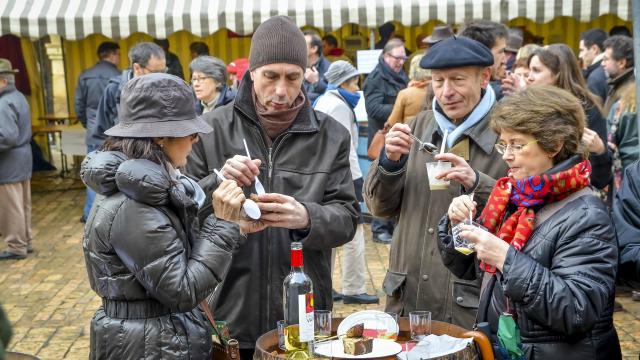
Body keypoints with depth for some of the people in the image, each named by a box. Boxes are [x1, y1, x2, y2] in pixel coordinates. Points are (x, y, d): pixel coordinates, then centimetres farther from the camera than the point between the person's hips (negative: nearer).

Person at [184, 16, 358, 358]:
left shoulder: (331, 136, 1)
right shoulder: (211, 129, -2)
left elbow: (346, 218, -2)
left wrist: (307, 218, -24)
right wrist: (217, 183, -20)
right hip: (230, 314, 0)